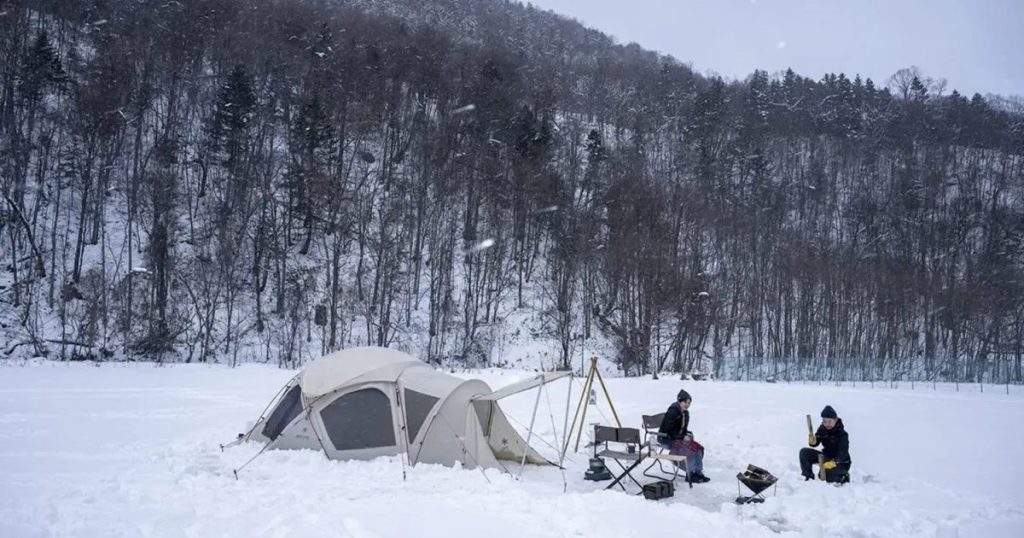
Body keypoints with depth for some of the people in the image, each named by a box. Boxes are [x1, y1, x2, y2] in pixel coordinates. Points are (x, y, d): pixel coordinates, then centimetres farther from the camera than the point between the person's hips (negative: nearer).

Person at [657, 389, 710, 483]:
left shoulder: (685, 413, 8)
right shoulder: (672, 412, -21)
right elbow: (669, 430, -23)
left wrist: (688, 434, -3)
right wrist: (682, 437, -23)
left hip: (678, 437, 9)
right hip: (666, 439, -9)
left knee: (698, 447, -6)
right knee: (690, 448, -25)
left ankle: (698, 472, -3)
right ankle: (691, 475, -18)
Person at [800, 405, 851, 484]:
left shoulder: (842, 434, -22)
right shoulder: (822, 429, -6)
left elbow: (843, 453, -30)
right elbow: (815, 443, -5)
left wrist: (833, 463, -45)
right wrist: (812, 441, -31)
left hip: (840, 461, -5)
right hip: (826, 456, 5)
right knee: (804, 452, -11)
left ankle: (844, 475, 6)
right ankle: (808, 476, -1)